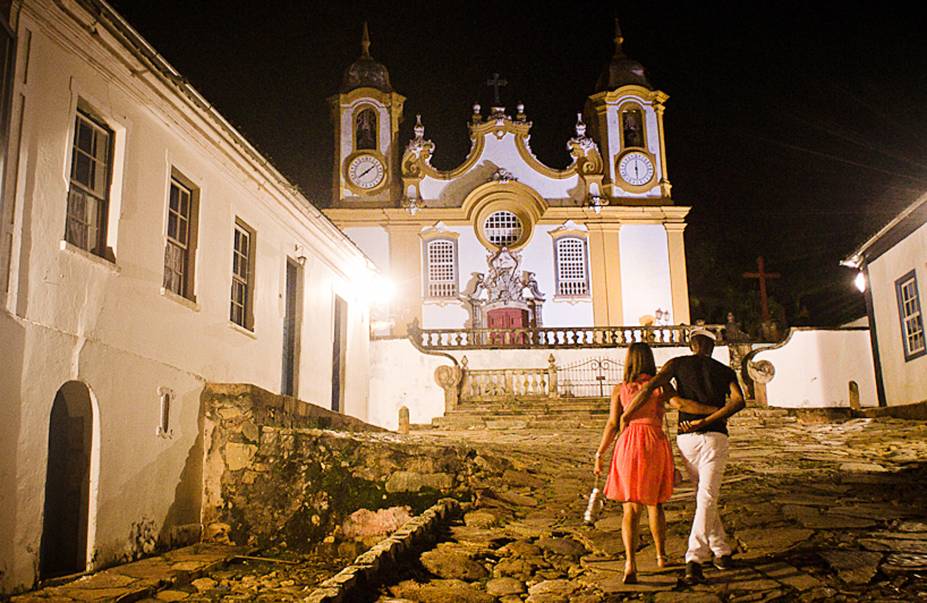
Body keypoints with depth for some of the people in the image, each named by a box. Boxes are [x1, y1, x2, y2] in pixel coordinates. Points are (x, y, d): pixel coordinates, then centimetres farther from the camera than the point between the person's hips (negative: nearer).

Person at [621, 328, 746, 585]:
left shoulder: (678, 364, 10)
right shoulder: (725, 371, 13)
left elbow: (650, 386, -7)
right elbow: (738, 401, -7)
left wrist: (624, 417, -3)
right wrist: (704, 422, -12)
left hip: (686, 439, 1)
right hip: (715, 437, -1)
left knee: (704, 496, 19)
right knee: (706, 499, -6)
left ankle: (721, 551, 23)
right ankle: (694, 559, -19)